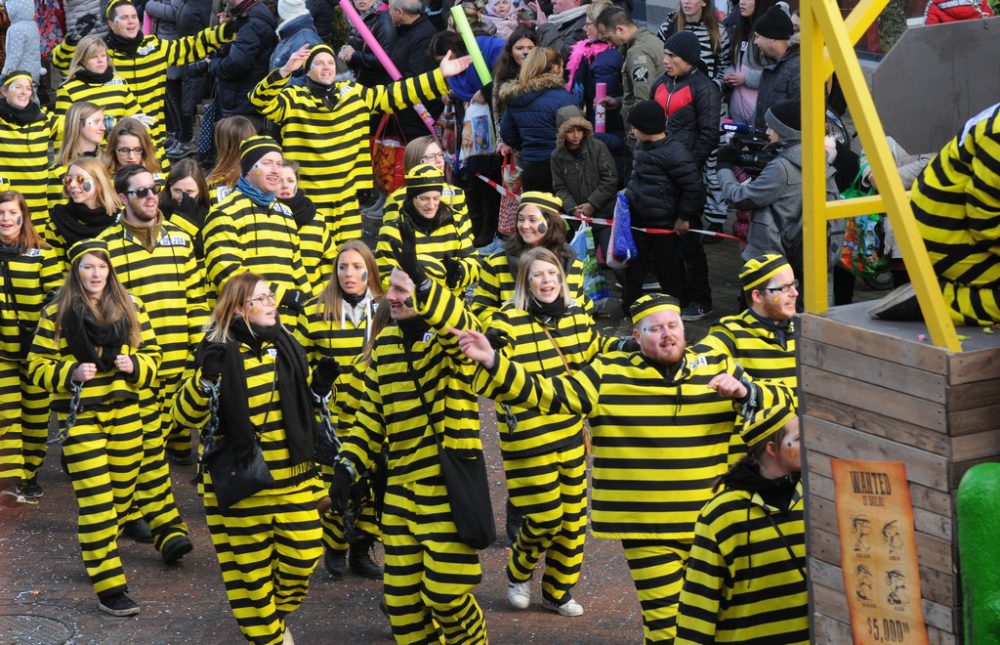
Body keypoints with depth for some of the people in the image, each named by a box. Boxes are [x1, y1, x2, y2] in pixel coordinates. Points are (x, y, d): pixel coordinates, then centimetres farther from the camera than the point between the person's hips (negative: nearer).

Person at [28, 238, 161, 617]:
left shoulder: (130, 308, 6)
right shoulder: (56, 314, -2)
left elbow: (152, 355, 11)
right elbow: (38, 366, 0)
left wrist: (135, 365, -11)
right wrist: (70, 373, -18)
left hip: (124, 413, 4)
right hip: (80, 416, -4)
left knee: (122, 493, 11)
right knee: (95, 499, -8)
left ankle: (100, 553, 35)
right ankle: (108, 587, -7)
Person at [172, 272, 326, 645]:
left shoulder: (285, 343, 6)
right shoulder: (220, 354, -13)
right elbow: (186, 416, -18)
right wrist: (206, 379, -31)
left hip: (293, 473, 5)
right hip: (241, 477, -5)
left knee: (303, 552, 6)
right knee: (251, 561, 5)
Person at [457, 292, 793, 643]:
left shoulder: (717, 367, 6)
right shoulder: (610, 374, -1)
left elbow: (781, 401, 7)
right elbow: (548, 394, -4)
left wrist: (743, 392, -14)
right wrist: (493, 362, -15)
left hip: (714, 524, 2)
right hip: (647, 529, -2)